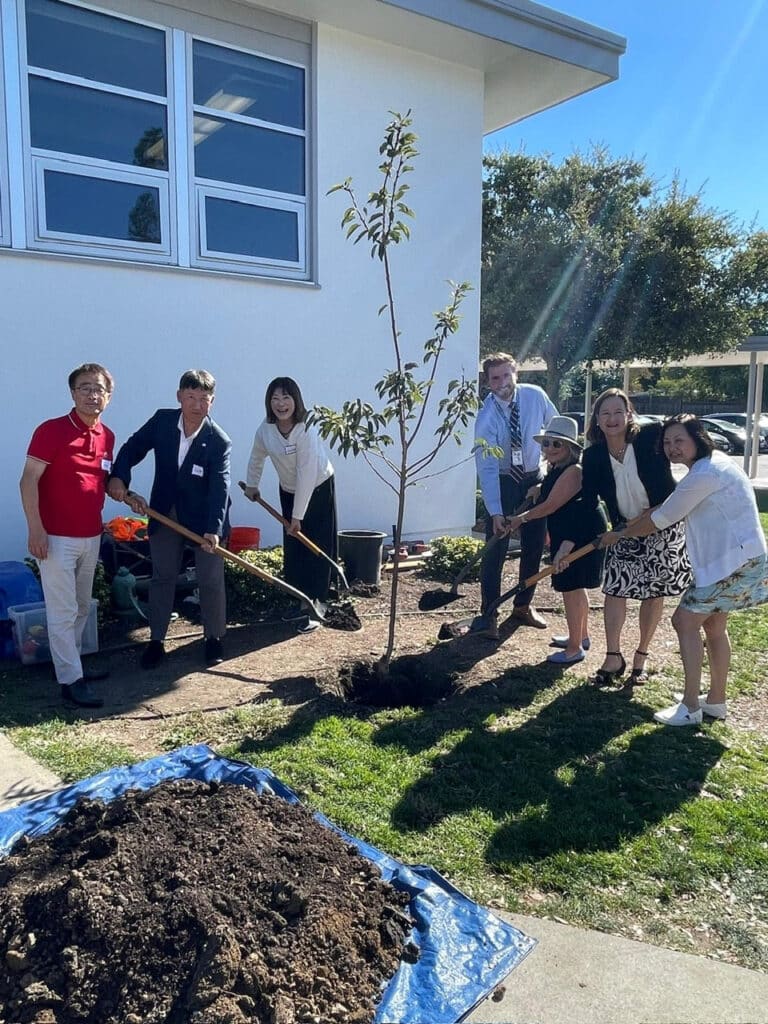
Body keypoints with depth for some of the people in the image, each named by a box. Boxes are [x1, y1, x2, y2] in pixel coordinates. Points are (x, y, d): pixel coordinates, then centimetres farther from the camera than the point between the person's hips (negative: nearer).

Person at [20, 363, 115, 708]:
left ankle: (71, 663, 31)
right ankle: (70, 680, 7)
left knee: (82, 607, 17)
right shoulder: (51, 430, -12)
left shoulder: (107, 437, 7)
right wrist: (35, 529, -19)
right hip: (56, 537, -7)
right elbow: (29, 480, -13)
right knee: (63, 611, -1)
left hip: (91, 537, 7)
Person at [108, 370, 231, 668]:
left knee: (210, 580, 4)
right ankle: (156, 640, 24)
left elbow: (220, 487, -29)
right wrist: (118, 477, -17)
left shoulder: (219, 441, -22)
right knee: (162, 577, 12)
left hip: (203, 517, -3)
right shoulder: (162, 420, -12)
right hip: (165, 513, 3)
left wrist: (214, 528, -41)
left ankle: (214, 638, 23)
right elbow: (132, 448, 0)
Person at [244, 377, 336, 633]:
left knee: (316, 550, -5)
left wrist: (298, 515, -26)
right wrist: (252, 484, 19)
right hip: (289, 492, 6)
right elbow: (257, 457, 10)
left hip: (318, 489, -5)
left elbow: (307, 475, -29)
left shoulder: (306, 430, -30)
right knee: (293, 549, 9)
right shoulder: (266, 428, -12)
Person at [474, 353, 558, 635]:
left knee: (535, 546, 11)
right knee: (496, 549, -5)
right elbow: (487, 468, -28)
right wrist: (496, 512, -35)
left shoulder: (535, 396, -12)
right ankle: (489, 613, 8)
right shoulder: (487, 418, -23)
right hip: (502, 483, -4)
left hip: (534, 479, 4)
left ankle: (523, 606, 27)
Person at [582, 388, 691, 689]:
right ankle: (613, 658, 8)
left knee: (654, 592, 9)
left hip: (664, 528, -2)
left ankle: (641, 657, 25)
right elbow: (587, 502, -9)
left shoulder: (650, 438, -19)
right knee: (614, 588, -5)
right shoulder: (593, 457, -10)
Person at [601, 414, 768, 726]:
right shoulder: (714, 464, 12)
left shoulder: (704, 474, -21)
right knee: (713, 623, 20)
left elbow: (662, 519, -14)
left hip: (733, 563, -11)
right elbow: (673, 506, 18)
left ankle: (690, 707, 2)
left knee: (685, 622, -5)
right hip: (740, 559, 11)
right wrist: (633, 523, 12)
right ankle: (716, 700, 32)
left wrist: (620, 534, -1)